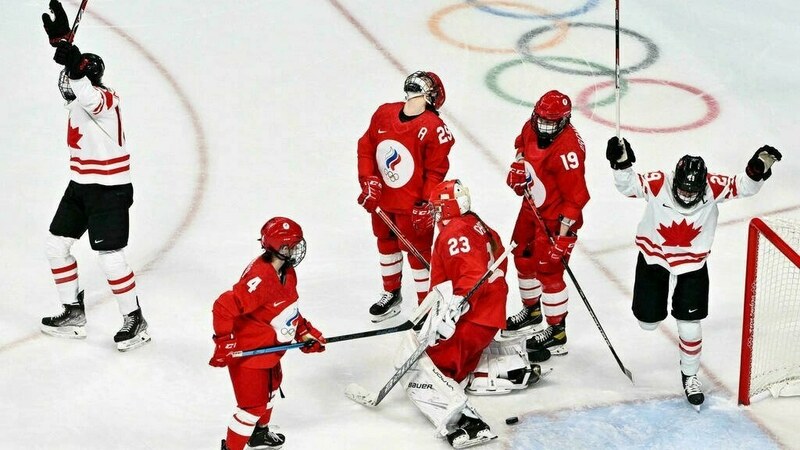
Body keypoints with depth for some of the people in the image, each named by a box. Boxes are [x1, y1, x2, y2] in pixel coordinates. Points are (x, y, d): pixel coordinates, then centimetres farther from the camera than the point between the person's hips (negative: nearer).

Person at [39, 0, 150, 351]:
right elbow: (71, 66, 23)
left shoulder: (102, 98, -21)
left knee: (110, 258, -7)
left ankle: (135, 322, 8)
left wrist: (74, 65, -60)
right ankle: (73, 313, 23)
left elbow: (90, 100, -46)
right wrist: (61, 37, 17)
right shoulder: (81, 96, 5)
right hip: (81, 186, 10)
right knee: (57, 245, 12)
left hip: (109, 190, -10)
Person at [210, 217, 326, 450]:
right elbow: (223, 307, -36)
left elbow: (288, 308, 15)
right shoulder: (259, 279, -34)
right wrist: (224, 343, -32)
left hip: (269, 348, 11)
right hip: (247, 352, -11)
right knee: (253, 404, -3)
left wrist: (305, 333, 10)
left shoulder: (286, 271, -2)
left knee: (270, 387, 30)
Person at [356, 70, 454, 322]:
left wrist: (426, 205, -18)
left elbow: (437, 170, -17)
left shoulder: (434, 128, -20)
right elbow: (366, 146, 6)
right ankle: (391, 295, 45)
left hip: (413, 206, -6)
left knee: (418, 252, 1)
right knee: (386, 243, 23)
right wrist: (368, 181, -2)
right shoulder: (384, 114, -4)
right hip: (382, 200, 7)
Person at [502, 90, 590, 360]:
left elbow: (576, 196, -28)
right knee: (523, 258, 21)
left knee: (548, 271, -4)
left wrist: (563, 234, -28)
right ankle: (532, 311, 44)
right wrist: (518, 167, 0)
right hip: (532, 207, 9)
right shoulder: (531, 128, -7)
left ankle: (557, 333, 10)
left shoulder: (567, 149, -31)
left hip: (556, 216, -9)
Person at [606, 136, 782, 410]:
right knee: (648, 322, 14)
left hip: (692, 262, 0)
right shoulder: (657, 184, -27)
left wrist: (759, 168, -35)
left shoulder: (713, 187, -23)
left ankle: (690, 376, 24)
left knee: (690, 327, -1)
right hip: (654, 256, 0)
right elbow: (627, 185, -21)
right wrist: (621, 163, -40)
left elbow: (743, 186, -16)